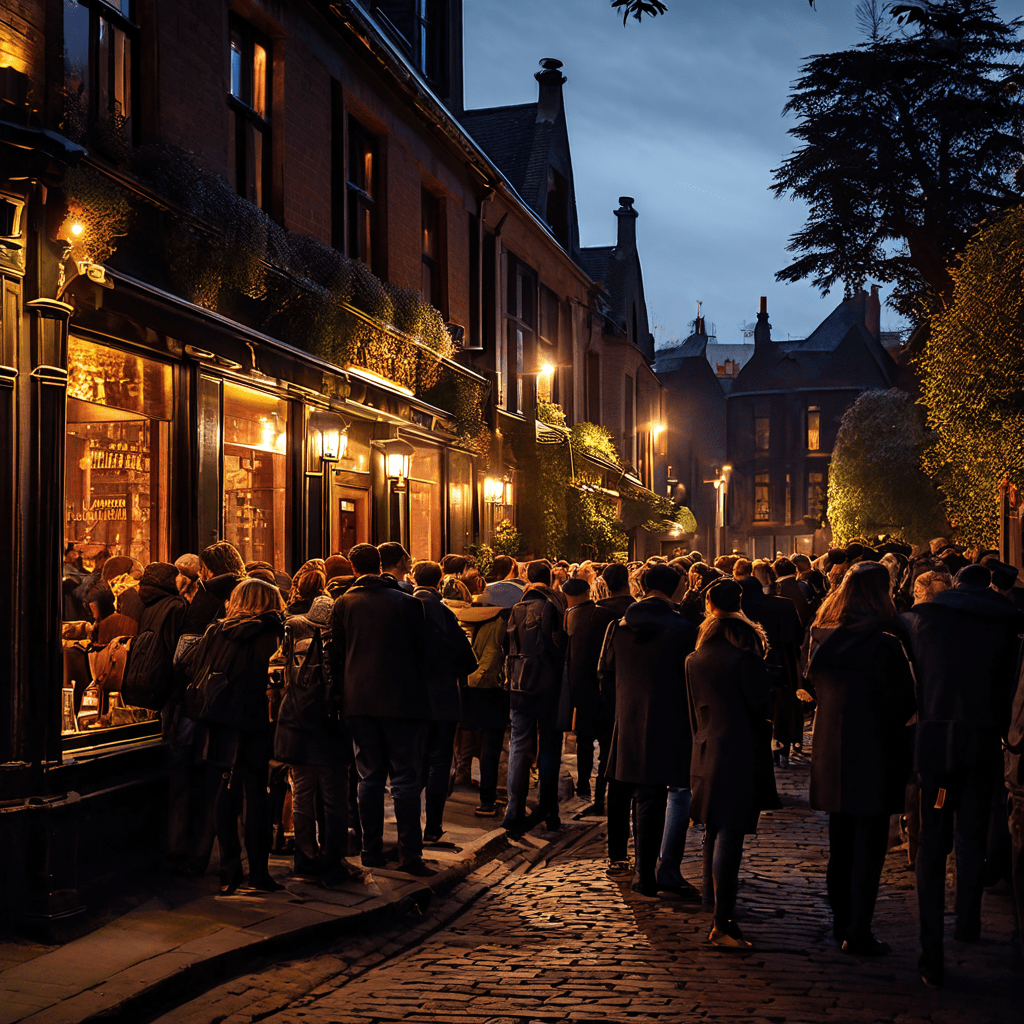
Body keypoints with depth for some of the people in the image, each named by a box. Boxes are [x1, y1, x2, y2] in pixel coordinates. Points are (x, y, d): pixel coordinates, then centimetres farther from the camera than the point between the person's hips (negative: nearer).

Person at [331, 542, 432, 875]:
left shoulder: (343, 604, 2)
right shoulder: (406, 603, -3)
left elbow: (336, 656, 4)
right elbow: (420, 651, 0)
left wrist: (345, 693, 13)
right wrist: (420, 694, 10)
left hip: (359, 701, 2)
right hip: (402, 700, -2)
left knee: (370, 776, 11)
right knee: (406, 779, 0)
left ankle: (372, 850, 13)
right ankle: (410, 854, -3)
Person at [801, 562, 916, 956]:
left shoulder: (820, 638, 2)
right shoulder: (884, 645, -17)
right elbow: (904, 704, -12)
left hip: (831, 754, 6)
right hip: (872, 757, -6)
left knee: (840, 846, 17)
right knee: (868, 849, 2)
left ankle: (842, 924, 27)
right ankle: (858, 934, 4)